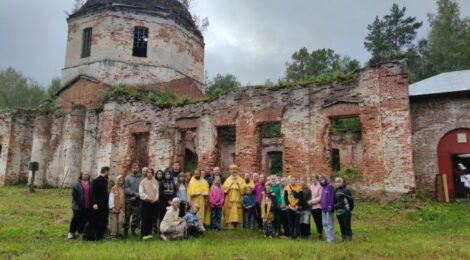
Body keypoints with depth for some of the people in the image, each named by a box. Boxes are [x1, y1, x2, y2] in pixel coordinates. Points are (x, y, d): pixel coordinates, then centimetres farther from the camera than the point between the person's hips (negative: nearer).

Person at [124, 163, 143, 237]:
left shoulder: (142, 178, 3)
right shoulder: (127, 177, 3)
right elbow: (126, 188, -5)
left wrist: (136, 196, -11)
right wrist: (134, 193, -15)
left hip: (137, 200, 1)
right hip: (128, 199, -1)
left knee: (136, 216, 4)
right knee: (127, 216, 3)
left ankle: (133, 230, 15)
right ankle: (125, 230, 12)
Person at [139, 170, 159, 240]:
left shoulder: (155, 182, 6)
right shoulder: (143, 182, -3)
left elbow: (157, 191, 7)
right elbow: (141, 193, -7)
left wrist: (155, 198, -7)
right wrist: (148, 198, -15)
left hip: (154, 202, 3)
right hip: (145, 202, -3)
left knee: (152, 218, 5)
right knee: (145, 218, -3)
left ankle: (149, 233, 15)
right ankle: (144, 234, 2)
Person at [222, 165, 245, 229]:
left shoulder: (241, 180, 11)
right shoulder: (228, 179, 9)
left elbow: (244, 188, -1)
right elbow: (224, 188, -4)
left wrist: (238, 183, -9)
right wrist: (231, 183, -9)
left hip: (238, 199, 1)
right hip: (229, 200, -1)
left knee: (237, 213, -2)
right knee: (230, 213, -7)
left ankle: (236, 224, 6)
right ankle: (229, 225, -3)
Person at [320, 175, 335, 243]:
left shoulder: (330, 187, -9)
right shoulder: (323, 188, 16)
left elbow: (332, 197, -15)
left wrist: (330, 206, -19)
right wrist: (321, 205, 14)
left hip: (328, 209, -8)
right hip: (323, 209, 8)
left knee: (329, 223, -5)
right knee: (325, 224, 11)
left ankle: (331, 238, -1)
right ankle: (328, 237, 18)